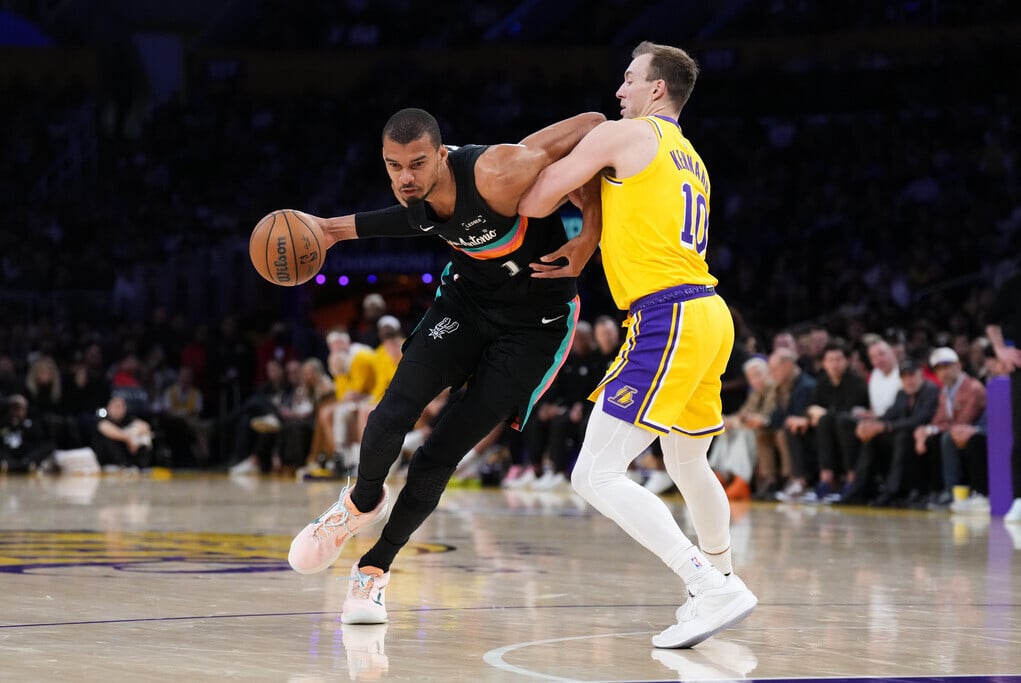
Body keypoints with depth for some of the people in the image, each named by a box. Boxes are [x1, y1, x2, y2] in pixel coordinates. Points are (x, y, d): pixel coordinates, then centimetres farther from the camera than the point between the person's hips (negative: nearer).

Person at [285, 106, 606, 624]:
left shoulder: (496, 175, -35)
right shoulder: (415, 192, -15)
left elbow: (592, 127, -28)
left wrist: (590, 235, -25)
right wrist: (336, 228, 8)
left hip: (536, 323, -4)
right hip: (466, 299, 4)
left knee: (440, 455, -5)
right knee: (391, 417, -13)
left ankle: (375, 568, 13)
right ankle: (362, 501, 20)